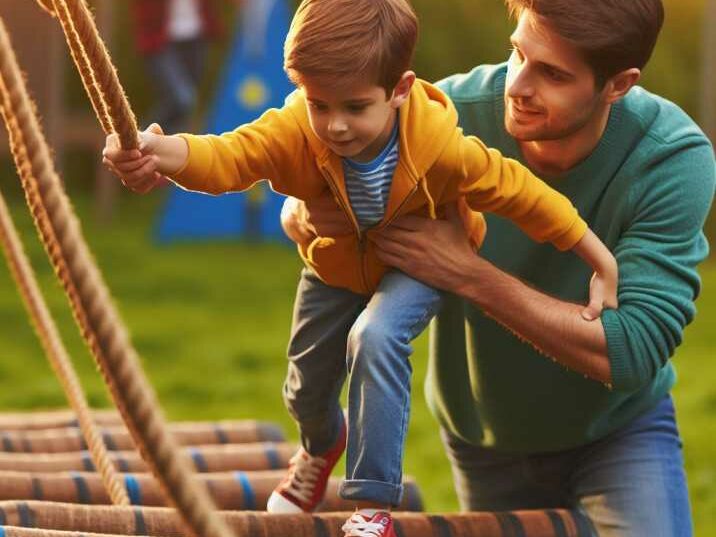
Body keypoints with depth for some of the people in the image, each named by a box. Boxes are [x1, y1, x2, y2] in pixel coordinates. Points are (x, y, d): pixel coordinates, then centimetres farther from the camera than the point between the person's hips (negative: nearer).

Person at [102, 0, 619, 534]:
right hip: (337, 266, 3)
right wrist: (164, 153, -77)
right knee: (306, 388, 17)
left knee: (375, 338, -32)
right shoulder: (294, 131, -36)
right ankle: (322, 447, 58)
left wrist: (600, 260, -19)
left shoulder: (440, 145, -38)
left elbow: (518, 189, -26)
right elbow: (230, 157, -53)